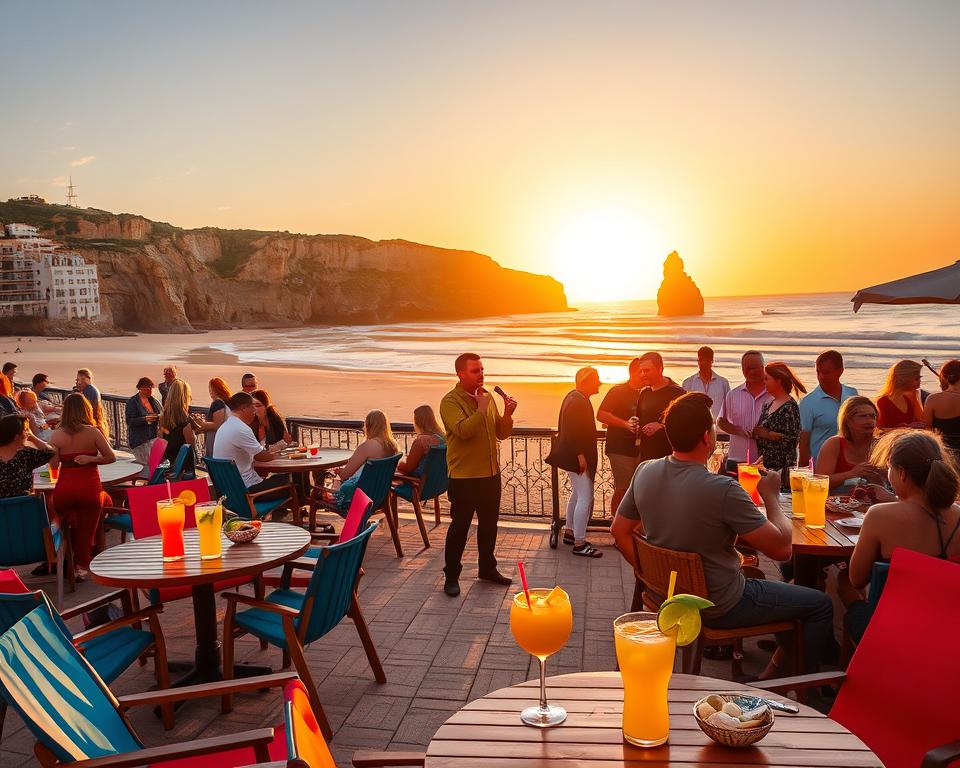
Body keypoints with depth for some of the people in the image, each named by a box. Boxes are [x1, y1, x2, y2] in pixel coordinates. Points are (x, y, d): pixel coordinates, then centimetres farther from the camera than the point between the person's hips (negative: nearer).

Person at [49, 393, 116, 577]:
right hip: (90, 489, -1)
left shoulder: (57, 435, -2)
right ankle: (82, 564, 27)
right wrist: (90, 459, 2)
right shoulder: (93, 432, -4)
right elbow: (111, 457, -3)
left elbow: (53, 465, -2)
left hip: (64, 491, 1)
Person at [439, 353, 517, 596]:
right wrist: (481, 409, -21)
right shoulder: (451, 401, -12)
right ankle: (451, 575, 12)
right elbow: (463, 430, -28)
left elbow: (501, 433, 11)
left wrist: (507, 414, -6)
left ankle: (487, 568, 31)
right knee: (460, 526, 1)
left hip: (490, 473, 7)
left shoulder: (487, 397, 10)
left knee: (489, 523, 16)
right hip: (464, 476, -7)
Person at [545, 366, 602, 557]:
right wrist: (580, 455, -25)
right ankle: (579, 544, -6)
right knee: (585, 499, -10)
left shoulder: (575, 397, 13)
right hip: (576, 456, -11)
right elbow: (572, 430, -26)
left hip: (574, 455, 11)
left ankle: (569, 532, 32)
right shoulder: (578, 401, -20)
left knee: (577, 494, 21)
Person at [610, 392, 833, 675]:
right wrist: (771, 496, -7)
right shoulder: (723, 490, -30)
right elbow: (782, 549, -22)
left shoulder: (644, 472, -10)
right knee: (821, 606, 12)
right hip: (718, 608, -7)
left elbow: (619, 531, 2)